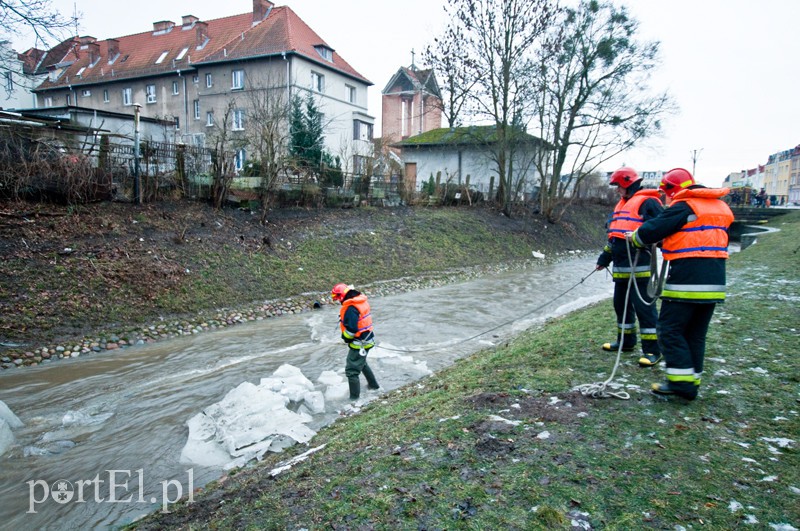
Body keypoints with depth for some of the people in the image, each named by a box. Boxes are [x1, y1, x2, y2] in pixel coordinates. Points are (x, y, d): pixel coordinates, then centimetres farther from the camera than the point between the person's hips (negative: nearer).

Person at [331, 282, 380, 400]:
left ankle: (354, 396, 12)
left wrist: (345, 336, -9)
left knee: (351, 370, 2)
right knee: (362, 363, 31)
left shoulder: (351, 308, -27)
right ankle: (373, 384, 45)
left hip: (359, 343, -10)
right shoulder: (361, 300, 2)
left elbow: (351, 329, -28)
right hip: (367, 339, 10)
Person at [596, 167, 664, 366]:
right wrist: (605, 258, 29)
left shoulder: (647, 202, -7)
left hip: (639, 266, -10)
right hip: (621, 266, 10)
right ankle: (626, 341, 31)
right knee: (621, 304, 17)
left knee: (643, 306, -7)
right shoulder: (622, 204, 22)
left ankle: (652, 350, 1)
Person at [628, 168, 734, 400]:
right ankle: (693, 381, 19)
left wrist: (634, 237, 12)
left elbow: (651, 230, -9)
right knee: (696, 334, 14)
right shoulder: (720, 207, 18)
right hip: (714, 282, 8)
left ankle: (681, 380, -4)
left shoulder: (683, 207, -9)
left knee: (670, 329, -1)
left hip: (686, 280, -8)